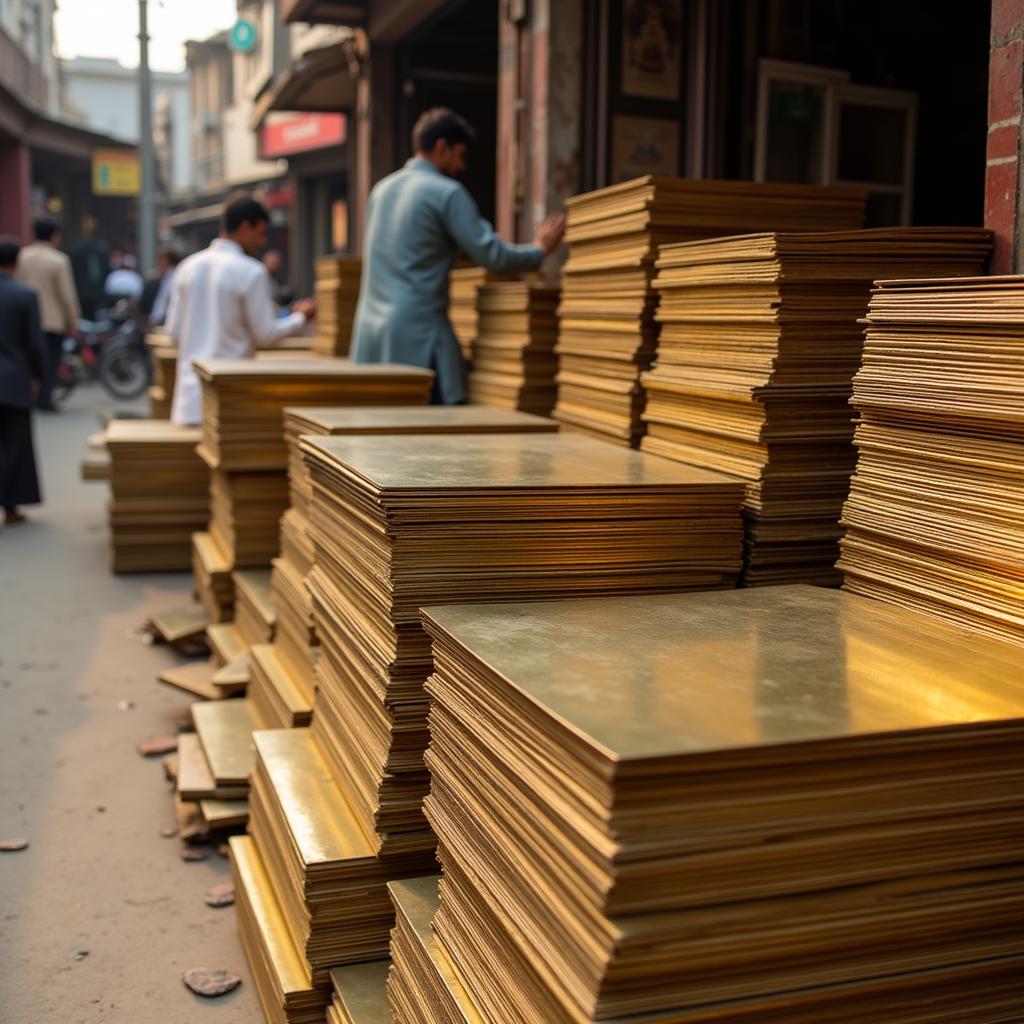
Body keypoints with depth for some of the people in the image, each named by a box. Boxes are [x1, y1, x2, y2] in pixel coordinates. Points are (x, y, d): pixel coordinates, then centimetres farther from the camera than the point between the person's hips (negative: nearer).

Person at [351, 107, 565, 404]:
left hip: (370, 334, 8)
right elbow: (492, 255, -10)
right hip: (416, 336, -8)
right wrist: (540, 249, 8)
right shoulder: (447, 193, -8)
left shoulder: (382, 189, 16)